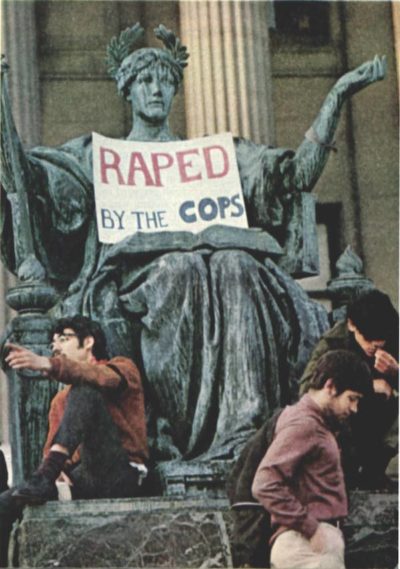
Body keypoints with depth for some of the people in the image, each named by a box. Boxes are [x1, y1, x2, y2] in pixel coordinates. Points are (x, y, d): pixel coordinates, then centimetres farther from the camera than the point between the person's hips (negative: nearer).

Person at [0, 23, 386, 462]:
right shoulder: (100, 155, 24)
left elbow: (300, 170, 22)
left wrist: (338, 94, 19)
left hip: (217, 255, 2)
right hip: (137, 269, -2)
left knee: (239, 272, -34)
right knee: (180, 273, -38)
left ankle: (245, 426, -44)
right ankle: (162, 433, -45)